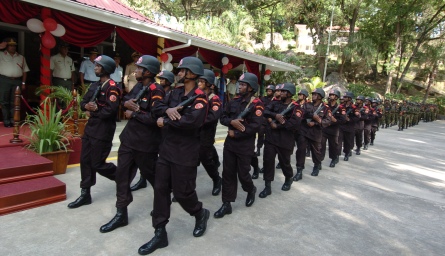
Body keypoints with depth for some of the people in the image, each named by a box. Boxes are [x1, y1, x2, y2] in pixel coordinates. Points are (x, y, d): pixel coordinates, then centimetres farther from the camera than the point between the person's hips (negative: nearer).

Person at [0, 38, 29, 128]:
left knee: (14, 102, 4)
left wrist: (23, 83, 5)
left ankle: (13, 121, 11)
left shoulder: (21, 57, 15)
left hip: (17, 81, 1)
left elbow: (24, 71, 12)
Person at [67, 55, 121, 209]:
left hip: (103, 131, -9)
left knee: (98, 164, -2)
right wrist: (86, 106, -9)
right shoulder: (94, 85, 15)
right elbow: (83, 102, 15)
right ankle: (85, 194, 22)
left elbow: (110, 110, -23)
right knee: (85, 161, 11)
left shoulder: (112, 87, -14)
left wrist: (93, 111, -10)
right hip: (90, 127, 9)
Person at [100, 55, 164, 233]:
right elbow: (126, 98, 19)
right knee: (122, 174, 8)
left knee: (151, 175, 11)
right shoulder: (138, 86, 9)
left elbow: (154, 118, -26)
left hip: (146, 143, -8)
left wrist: (134, 113, -14)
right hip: (129, 138, 8)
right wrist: (127, 103, -5)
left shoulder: (156, 91, -18)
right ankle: (121, 214, 21)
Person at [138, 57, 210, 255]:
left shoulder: (199, 98, -13)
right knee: (160, 189, 8)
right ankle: (160, 233, 21)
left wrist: (165, 122, -16)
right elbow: (157, 107, 9)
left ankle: (200, 214, 36)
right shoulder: (176, 91, 10)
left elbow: (191, 121, -28)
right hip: (166, 148, 7)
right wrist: (168, 110, -14)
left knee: (182, 192, 3)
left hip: (185, 153, -7)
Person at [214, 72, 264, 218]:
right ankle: (226, 204, 18)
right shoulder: (235, 101, 7)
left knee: (242, 174, 6)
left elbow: (255, 127, -21)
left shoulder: (256, 104, -12)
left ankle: (251, 190, 40)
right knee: (228, 173, 7)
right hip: (229, 143, 6)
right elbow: (223, 117, 6)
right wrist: (232, 122, -16)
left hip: (245, 146, -5)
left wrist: (235, 134, -15)